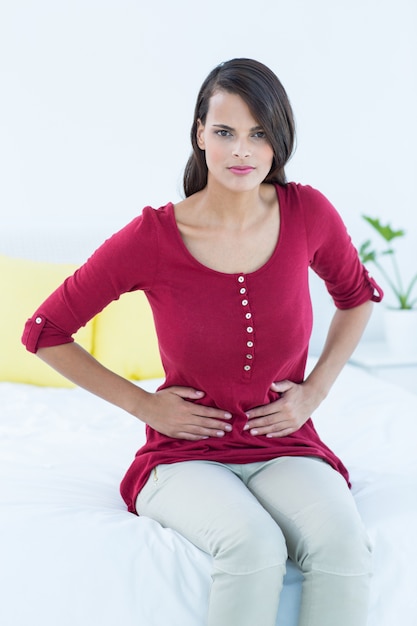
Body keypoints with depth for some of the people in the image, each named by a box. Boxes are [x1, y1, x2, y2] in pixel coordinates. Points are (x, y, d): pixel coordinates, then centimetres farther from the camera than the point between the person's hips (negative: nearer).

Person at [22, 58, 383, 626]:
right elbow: (45, 332, -1)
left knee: (345, 545, -28)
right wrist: (143, 404, -3)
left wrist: (315, 390, 5)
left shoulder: (307, 213, -5)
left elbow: (358, 296, 17)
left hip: (285, 447, 2)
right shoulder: (153, 237, -12)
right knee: (254, 545, -32)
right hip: (186, 456, -2)